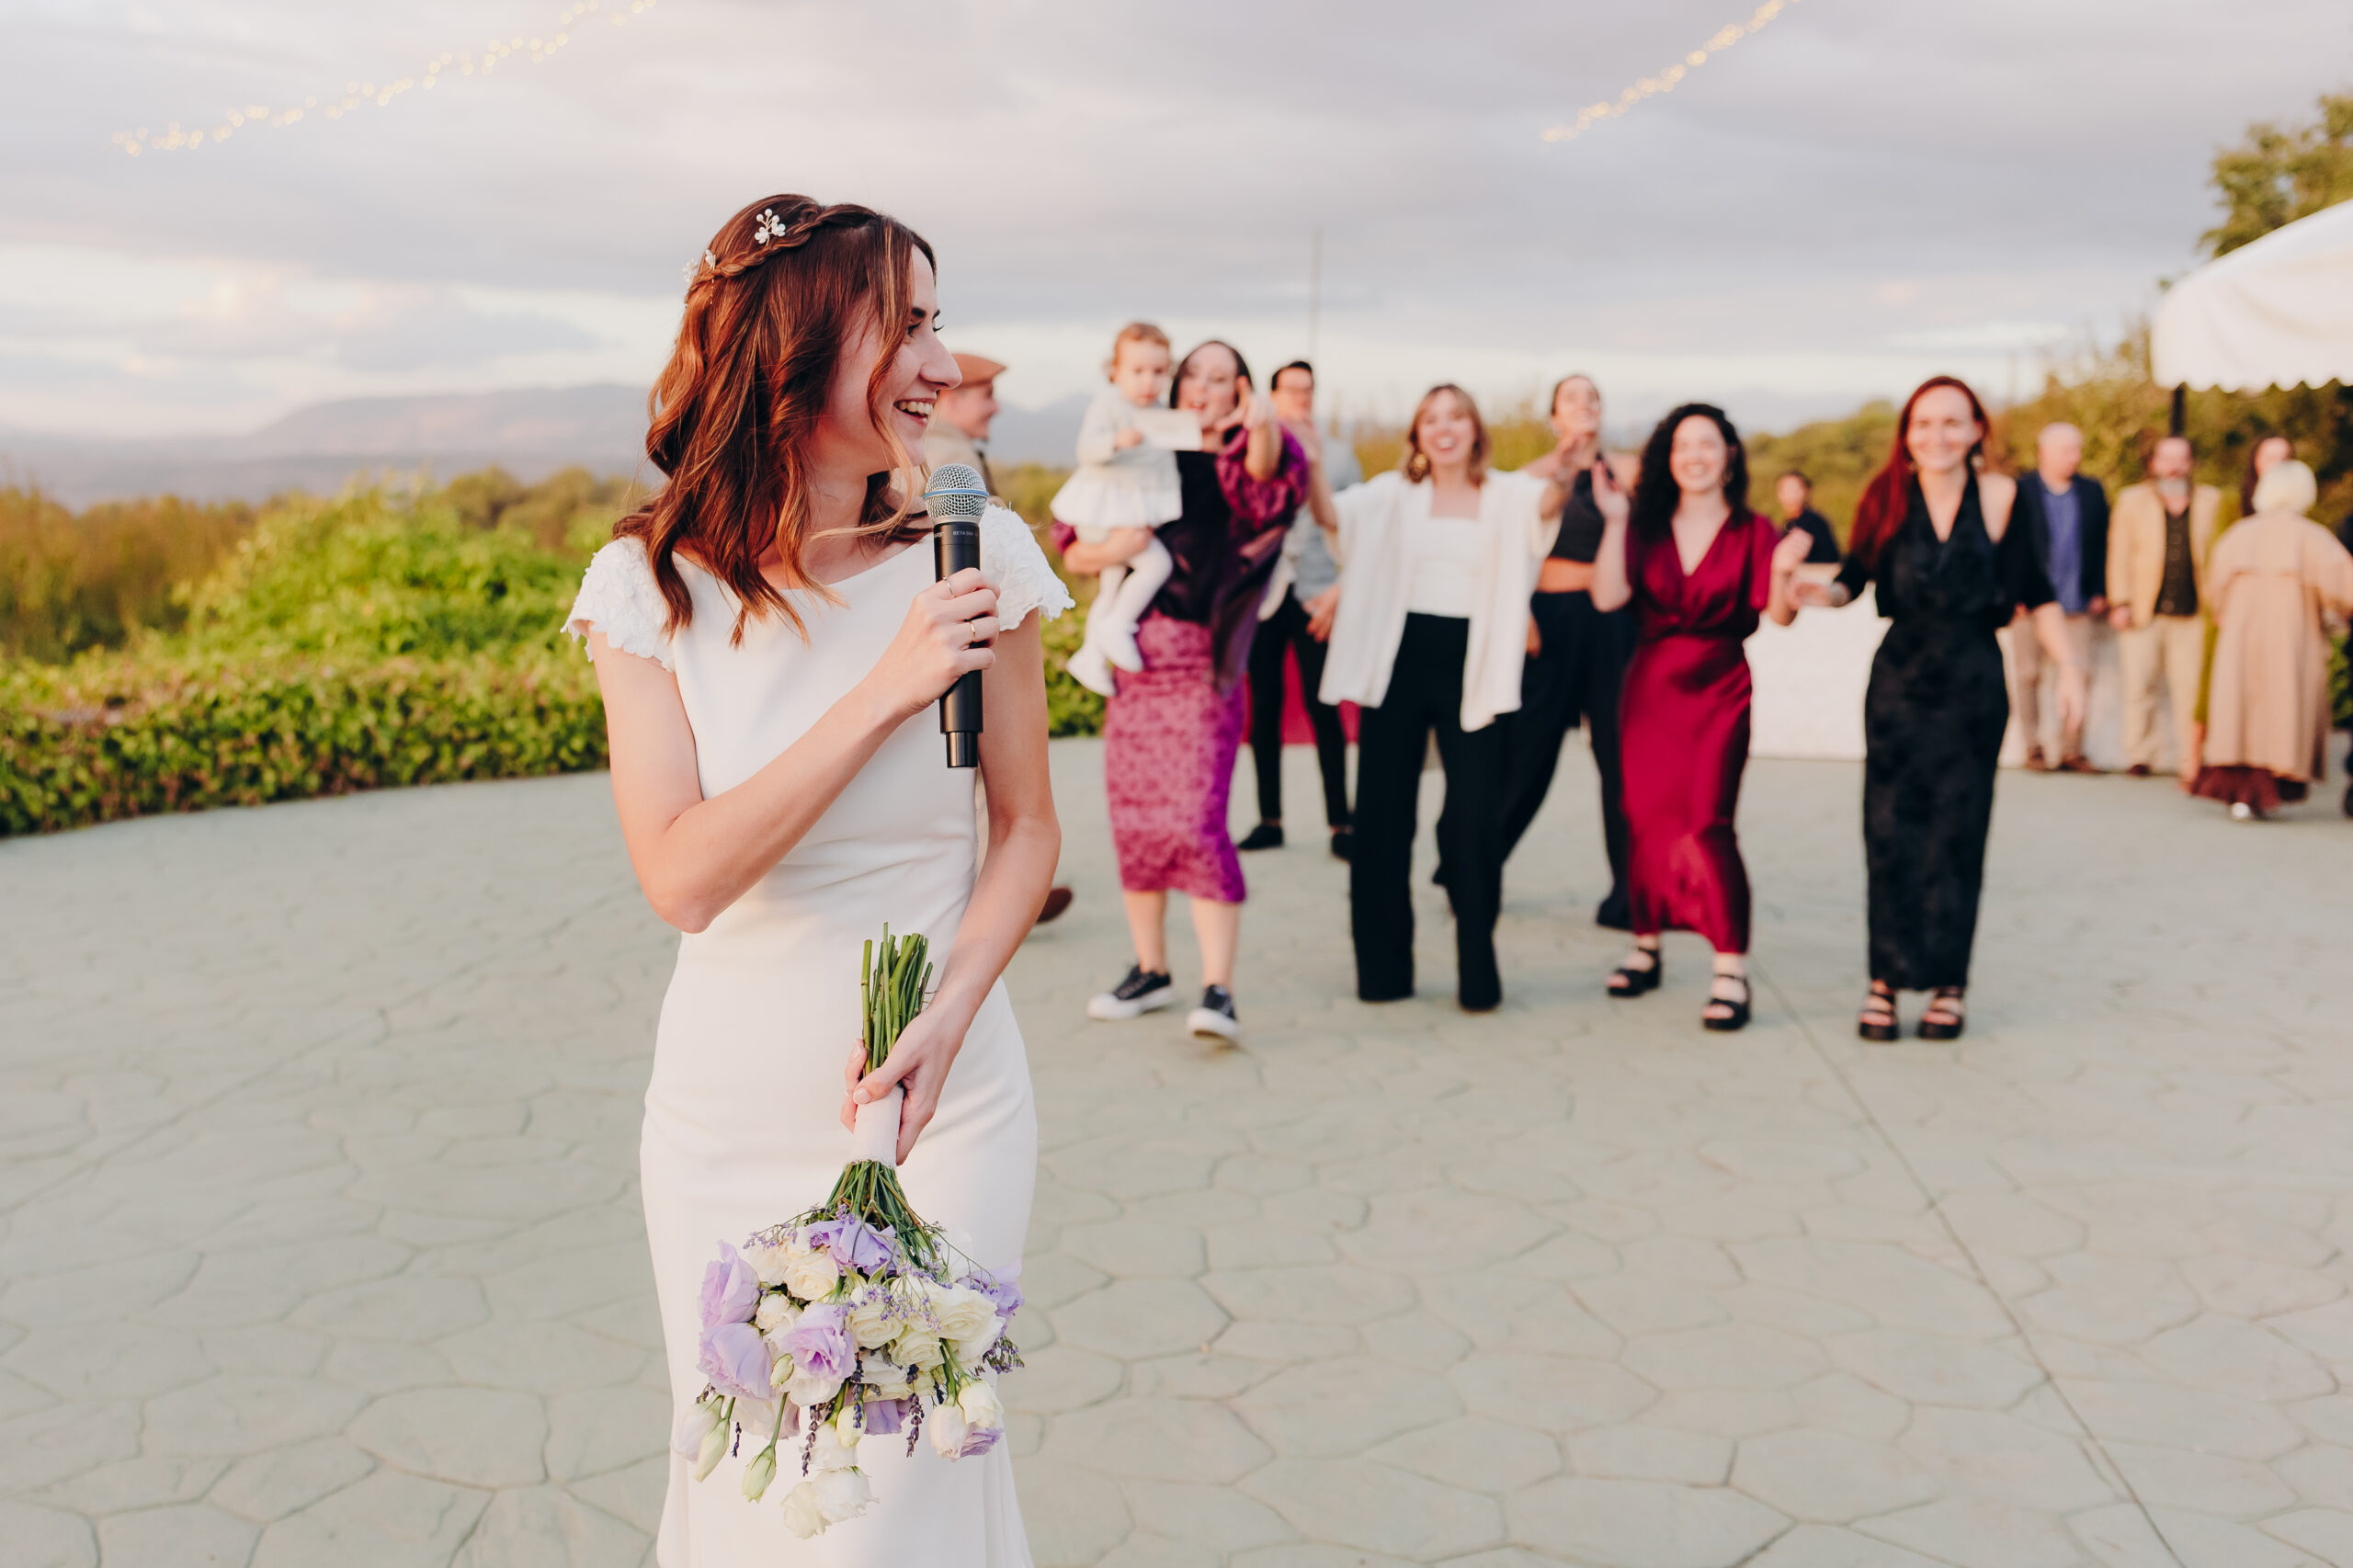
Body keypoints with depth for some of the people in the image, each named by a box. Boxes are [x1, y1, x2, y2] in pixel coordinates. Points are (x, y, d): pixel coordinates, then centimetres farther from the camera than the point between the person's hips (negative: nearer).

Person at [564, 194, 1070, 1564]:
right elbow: (683, 879, -17)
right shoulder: (651, 585, -8)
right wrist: (886, 693, -23)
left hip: (942, 1099, 0)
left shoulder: (974, 556, -7)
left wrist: (946, 1019, -15)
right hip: (728, 1117, 1)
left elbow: (1029, 825, 0)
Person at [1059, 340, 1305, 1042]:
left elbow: (1266, 470, -24)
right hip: (1134, 664, 5)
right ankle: (1150, 971, 21)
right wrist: (1108, 548, -12)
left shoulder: (1239, 465, 2)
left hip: (1203, 670, -5)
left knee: (1195, 823, -14)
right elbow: (1071, 553, 11)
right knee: (1132, 820, 7)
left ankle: (1217, 989, -12)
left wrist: (1265, 426, -47)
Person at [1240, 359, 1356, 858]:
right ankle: (1269, 820, 11)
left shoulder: (1337, 455, 8)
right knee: (1263, 708, 3)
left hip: (1317, 599, 0)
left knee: (1322, 707, -3)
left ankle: (1339, 823, 1)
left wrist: (1339, 589, -3)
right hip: (1262, 597, 1)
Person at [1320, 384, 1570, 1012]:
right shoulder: (1394, 493, 7)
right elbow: (1331, 512, -7)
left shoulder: (1506, 496, 4)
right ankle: (1383, 968, 16)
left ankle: (1477, 971, 11)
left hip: (1471, 667, -1)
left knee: (1475, 821, -3)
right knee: (1382, 817, 4)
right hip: (1398, 661, 1)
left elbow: (1550, 500, -16)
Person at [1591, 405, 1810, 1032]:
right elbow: (1607, 597, -7)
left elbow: (1779, 615, -10)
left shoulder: (1751, 532, 0)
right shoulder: (1647, 528, 6)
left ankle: (1731, 973, -11)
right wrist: (1615, 523, -12)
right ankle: (1646, 945, 26)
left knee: (1707, 824, -13)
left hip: (1719, 692, -3)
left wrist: (1783, 573, -29)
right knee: (1648, 820, 8)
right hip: (1651, 689, 3)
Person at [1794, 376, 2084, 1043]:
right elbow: (1855, 576, 1)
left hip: (1974, 684, 0)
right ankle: (1887, 977, 7)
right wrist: (1820, 591, -21)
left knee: (1957, 832, 2)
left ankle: (1948, 982, 13)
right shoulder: (1889, 498, -2)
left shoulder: (1999, 497, -4)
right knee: (1890, 830, -3)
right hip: (1899, 679, 1)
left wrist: (2068, 667, -3)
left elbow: (2037, 594, 2)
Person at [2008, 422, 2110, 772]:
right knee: (2027, 675, 2)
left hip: (2077, 604, 3)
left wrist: (2100, 592, 5)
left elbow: (2102, 544, 11)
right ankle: (2034, 747, 12)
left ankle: (2071, 750, 7)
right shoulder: (2019, 493, -1)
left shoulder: (2092, 492, 11)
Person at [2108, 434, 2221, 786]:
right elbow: (2119, 555, 6)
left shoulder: (2211, 501, 13)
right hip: (2144, 612, 0)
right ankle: (2139, 757, 9)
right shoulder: (2131, 500, 10)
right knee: (2139, 686, -1)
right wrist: (2119, 603, -3)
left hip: (2193, 611, 0)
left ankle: (2189, 761, 3)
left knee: (2191, 689, -3)